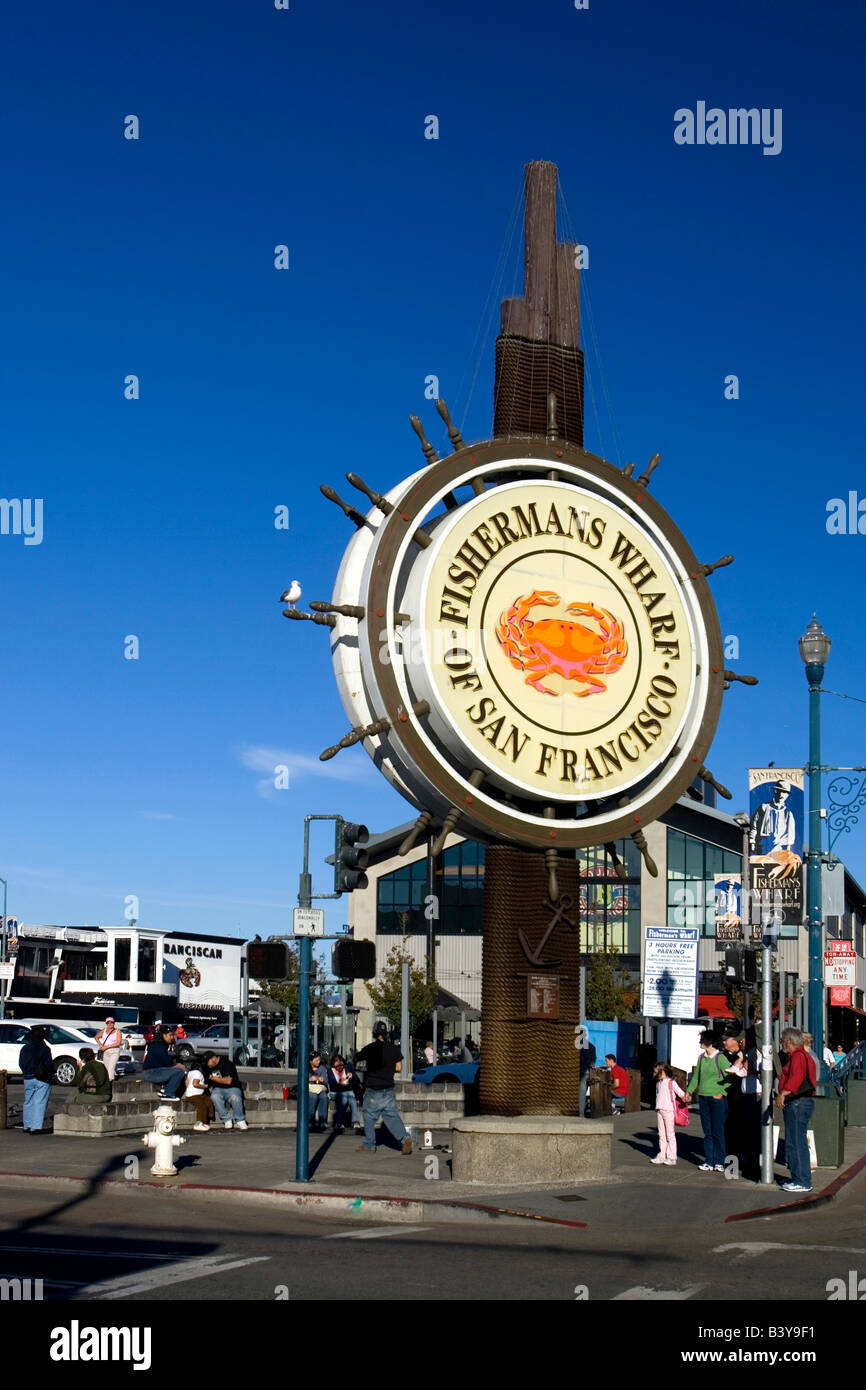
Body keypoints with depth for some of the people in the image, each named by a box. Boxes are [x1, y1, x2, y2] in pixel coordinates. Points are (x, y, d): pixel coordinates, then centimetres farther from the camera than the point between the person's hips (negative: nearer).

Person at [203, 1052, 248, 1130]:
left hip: (232, 1088, -4)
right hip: (218, 1089, 4)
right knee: (215, 1097, -34)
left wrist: (213, 1078, -9)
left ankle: (240, 1121, -15)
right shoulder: (207, 1067, 11)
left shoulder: (226, 1064, -10)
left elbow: (228, 1081, -16)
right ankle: (227, 1120, -23)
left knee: (235, 1097, -38)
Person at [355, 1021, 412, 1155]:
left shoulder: (369, 1048, -9)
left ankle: (369, 1145, 14)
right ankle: (405, 1138, -8)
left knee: (369, 1117, 9)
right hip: (388, 1089, 3)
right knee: (392, 1115, 9)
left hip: (372, 1090, -3)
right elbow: (399, 1068, 2)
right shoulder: (394, 1049, 0)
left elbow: (356, 1059, 3)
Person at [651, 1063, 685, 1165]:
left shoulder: (671, 1082, -8)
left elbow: (680, 1092, -14)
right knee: (661, 1134, 10)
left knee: (670, 1134, -3)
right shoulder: (658, 1083, 15)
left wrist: (684, 1097, -28)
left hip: (669, 1110, -7)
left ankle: (671, 1157, 0)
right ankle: (662, 1156, 16)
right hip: (660, 1110, 7)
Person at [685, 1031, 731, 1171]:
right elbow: (696, 1076, 20)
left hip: (717, 1098, -6)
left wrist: (722, 1093, -13)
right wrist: (689, 1091, 16)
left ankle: (719, 1162, 5)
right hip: (703, 1098, 6)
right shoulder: (702, 1057, 10)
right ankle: (709, 1162, 12)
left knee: (717, 1132, -2)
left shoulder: (720, 1058, -10)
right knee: (707, 1132, 8)